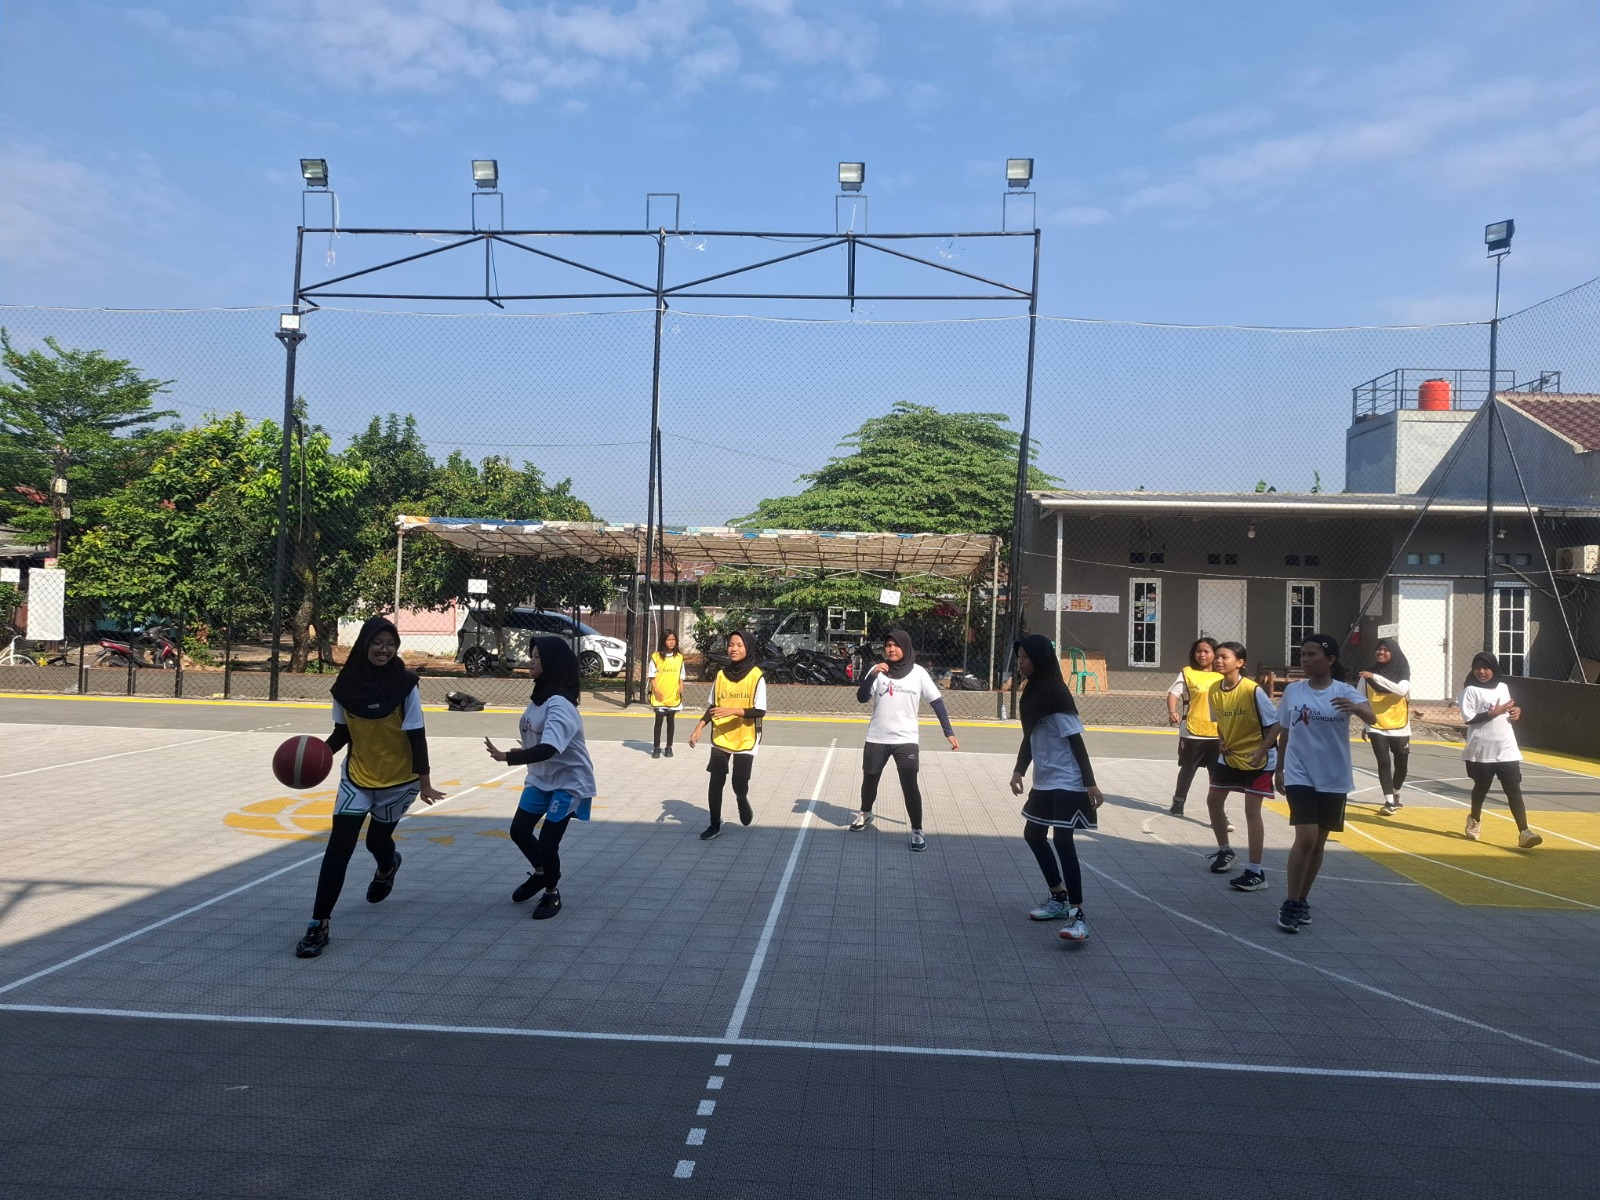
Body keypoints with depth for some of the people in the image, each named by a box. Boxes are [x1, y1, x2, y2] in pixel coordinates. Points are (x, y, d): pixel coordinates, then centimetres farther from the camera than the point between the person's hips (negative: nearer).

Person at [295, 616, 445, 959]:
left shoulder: (405, 686, -16)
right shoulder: (346, 684, -9)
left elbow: (416, 736, -14)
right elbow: (343, 732, 2)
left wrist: (424, 780, -15)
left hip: (399, 780, -1)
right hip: (357, 778, 1)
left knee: (377, 841, 16)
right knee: (338, 847, -9)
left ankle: (388, 867, 55)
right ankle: (318, 926, -4)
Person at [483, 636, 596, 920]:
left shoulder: (559, 705, -27)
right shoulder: (539, 697, 1)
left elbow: (548, 749, -39)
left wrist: (507, 756, -46)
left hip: (569, 782, -9)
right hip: (541, 777, 9)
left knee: (547, 840, -7)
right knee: (519, 830, 12)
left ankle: (552, 894, 18)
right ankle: (540, 873, 38)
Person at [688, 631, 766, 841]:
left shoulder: (756, 676, -11)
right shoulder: (721, 675, 2)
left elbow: (760, 711, -15)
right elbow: (712, 707, 11)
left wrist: (733, 711, -27)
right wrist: (699, 728, -1)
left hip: (745, 741, -3)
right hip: (720, 739, 3)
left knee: (739, 784, -4)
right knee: (715, 782, 2)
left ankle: (742, 802, 31)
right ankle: (715, 824, 20)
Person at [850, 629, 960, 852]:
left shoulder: (918, 673, -4)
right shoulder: (878, 670, -2)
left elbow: (936, 701, -2)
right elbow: (861, 698, -10)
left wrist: (949, 732, -7)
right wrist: (872, 675, -25)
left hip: (905, 740, -2)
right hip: (877, 739, 2)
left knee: (910, 785, -12)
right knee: (869, 781, 17)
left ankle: (917, 831, 0)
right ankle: (865, 814, 44)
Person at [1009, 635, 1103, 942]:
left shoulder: (1055, 695, -18)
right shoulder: (1033, 694, 8)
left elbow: (1076, 741, -18)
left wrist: (1090, 784, -20)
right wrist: (1019, 771, 7)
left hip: (1067, 782, -10)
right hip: (1044, 781, 10)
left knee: (1062, 840, -15)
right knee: (1033, 834, 18)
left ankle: (1077, 916, -11)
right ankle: (1059, 899, 31)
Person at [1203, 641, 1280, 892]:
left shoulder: (1253, 690, -22)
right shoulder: (1214, 690, -4)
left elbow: (1275, 724, -17)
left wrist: (1260, 753, -27)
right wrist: (1221, 741, -4)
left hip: (1257, 759, -7)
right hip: (1229, 756, 7)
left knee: (1251, 810, -9)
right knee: (1213, 801, 13)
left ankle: (1255, 872, -3)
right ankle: (1225, 851, 35)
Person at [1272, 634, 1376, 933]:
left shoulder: (1344, 691, -6)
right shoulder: (1293, 691, -1)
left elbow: (1372, 718, -25)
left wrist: (1355, 707, -47)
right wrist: (1279, 769, 14)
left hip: (1334, 779, 1)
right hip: (1300, 776, -1)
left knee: (1319, 842, 11)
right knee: (1305, 838, -14)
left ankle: (1302, 901, 27)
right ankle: (1290, 904, -2)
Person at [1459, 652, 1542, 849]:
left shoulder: (1503, 687, 10)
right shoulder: (1471, 690, -7)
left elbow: (1508, 709, 22)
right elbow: (1468, 718, -15)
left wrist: (1517, 710, 1)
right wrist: (1493, 713, -21)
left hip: (1507, 749, 4)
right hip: (1482, 750, -4)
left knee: (1514, 790, -3)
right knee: (1481, 787, 13)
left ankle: (1524, 832, -8)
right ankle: (1474, 820, 37)